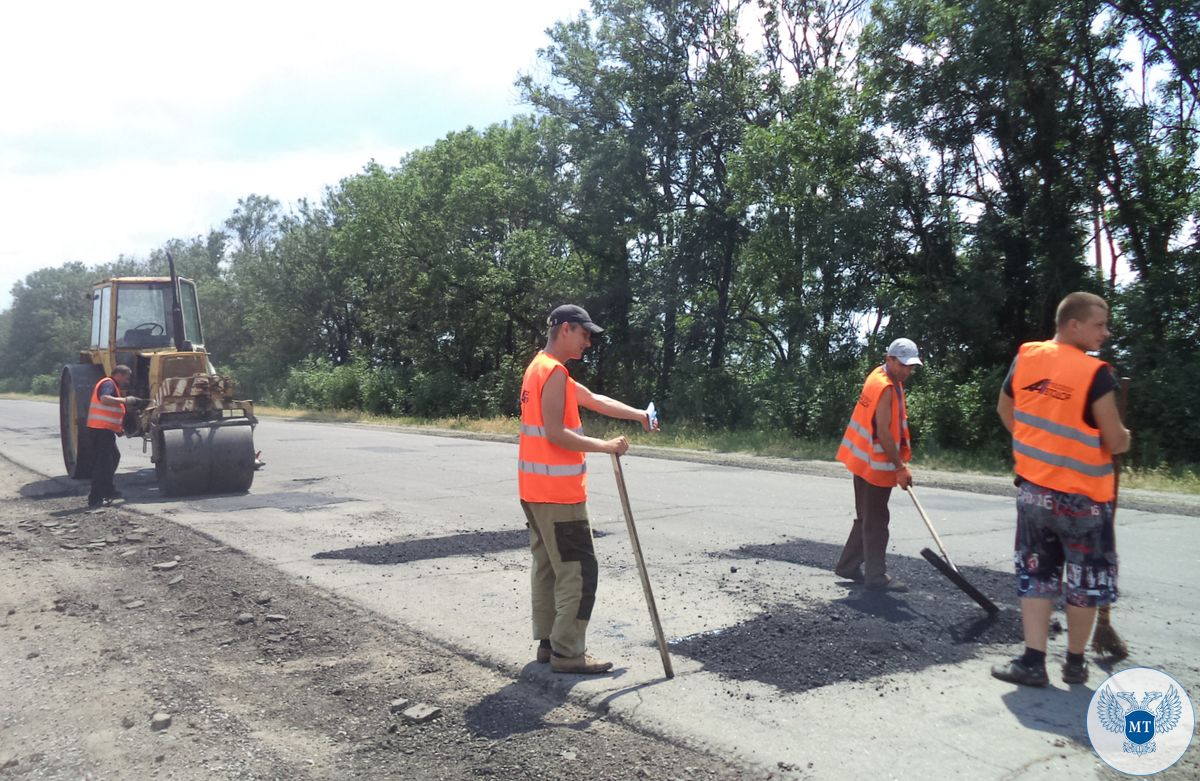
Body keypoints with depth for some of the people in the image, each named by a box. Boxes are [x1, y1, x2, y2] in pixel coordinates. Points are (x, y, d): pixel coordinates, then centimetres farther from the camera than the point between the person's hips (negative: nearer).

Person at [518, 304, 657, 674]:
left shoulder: (541, 369, 16)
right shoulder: (554, 372, -16)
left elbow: (593, 400, 16)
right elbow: (555, 433, -23)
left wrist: (638, 414, 8)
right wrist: (604, 446, -17)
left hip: (536, 491, 10)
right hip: (558, 493, -10)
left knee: (547, 567, 14)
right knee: (578, 572, -4)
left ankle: (548, 642, 21)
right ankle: (568, 652, 1)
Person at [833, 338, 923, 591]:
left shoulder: (883, 378, 11)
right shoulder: (884, 387, -20)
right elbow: (883, 433, -23)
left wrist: (899, 464, 17)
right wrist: (900, 467, -20)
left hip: (868, 462, 10)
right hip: (875, 464, -10)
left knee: (868, 518, 17)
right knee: (876, 521, -3)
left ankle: (849, 565, 26)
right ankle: (876, 576, 4)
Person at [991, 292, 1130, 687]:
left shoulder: (1025, 357, -1)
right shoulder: (1095, 373, -18)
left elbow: (1004, 409, 13)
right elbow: (1116, 442, -15)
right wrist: (1125, 436, 9)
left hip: (1033, 487, 4)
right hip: (1083, 495, -4)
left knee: (1036, 575, 12)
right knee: (1084, 581, 12)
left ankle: (1033, 661, 8)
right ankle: (1075, 663, 23)